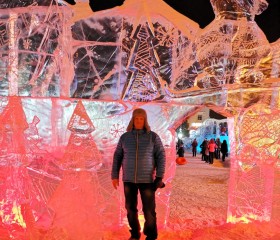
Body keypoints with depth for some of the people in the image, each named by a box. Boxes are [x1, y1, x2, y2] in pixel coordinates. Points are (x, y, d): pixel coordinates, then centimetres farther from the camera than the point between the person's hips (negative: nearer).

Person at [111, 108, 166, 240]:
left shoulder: (153, 137, -2)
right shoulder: (124, 137, 4)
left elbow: (161, 156, -3)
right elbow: (117, 156, 8)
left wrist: (160, 176, -10)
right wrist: (115, 175, 3)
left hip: (147, 179, -2)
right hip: (128, 179, 2)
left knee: (149, 210, 0)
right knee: (130, 208, 10)